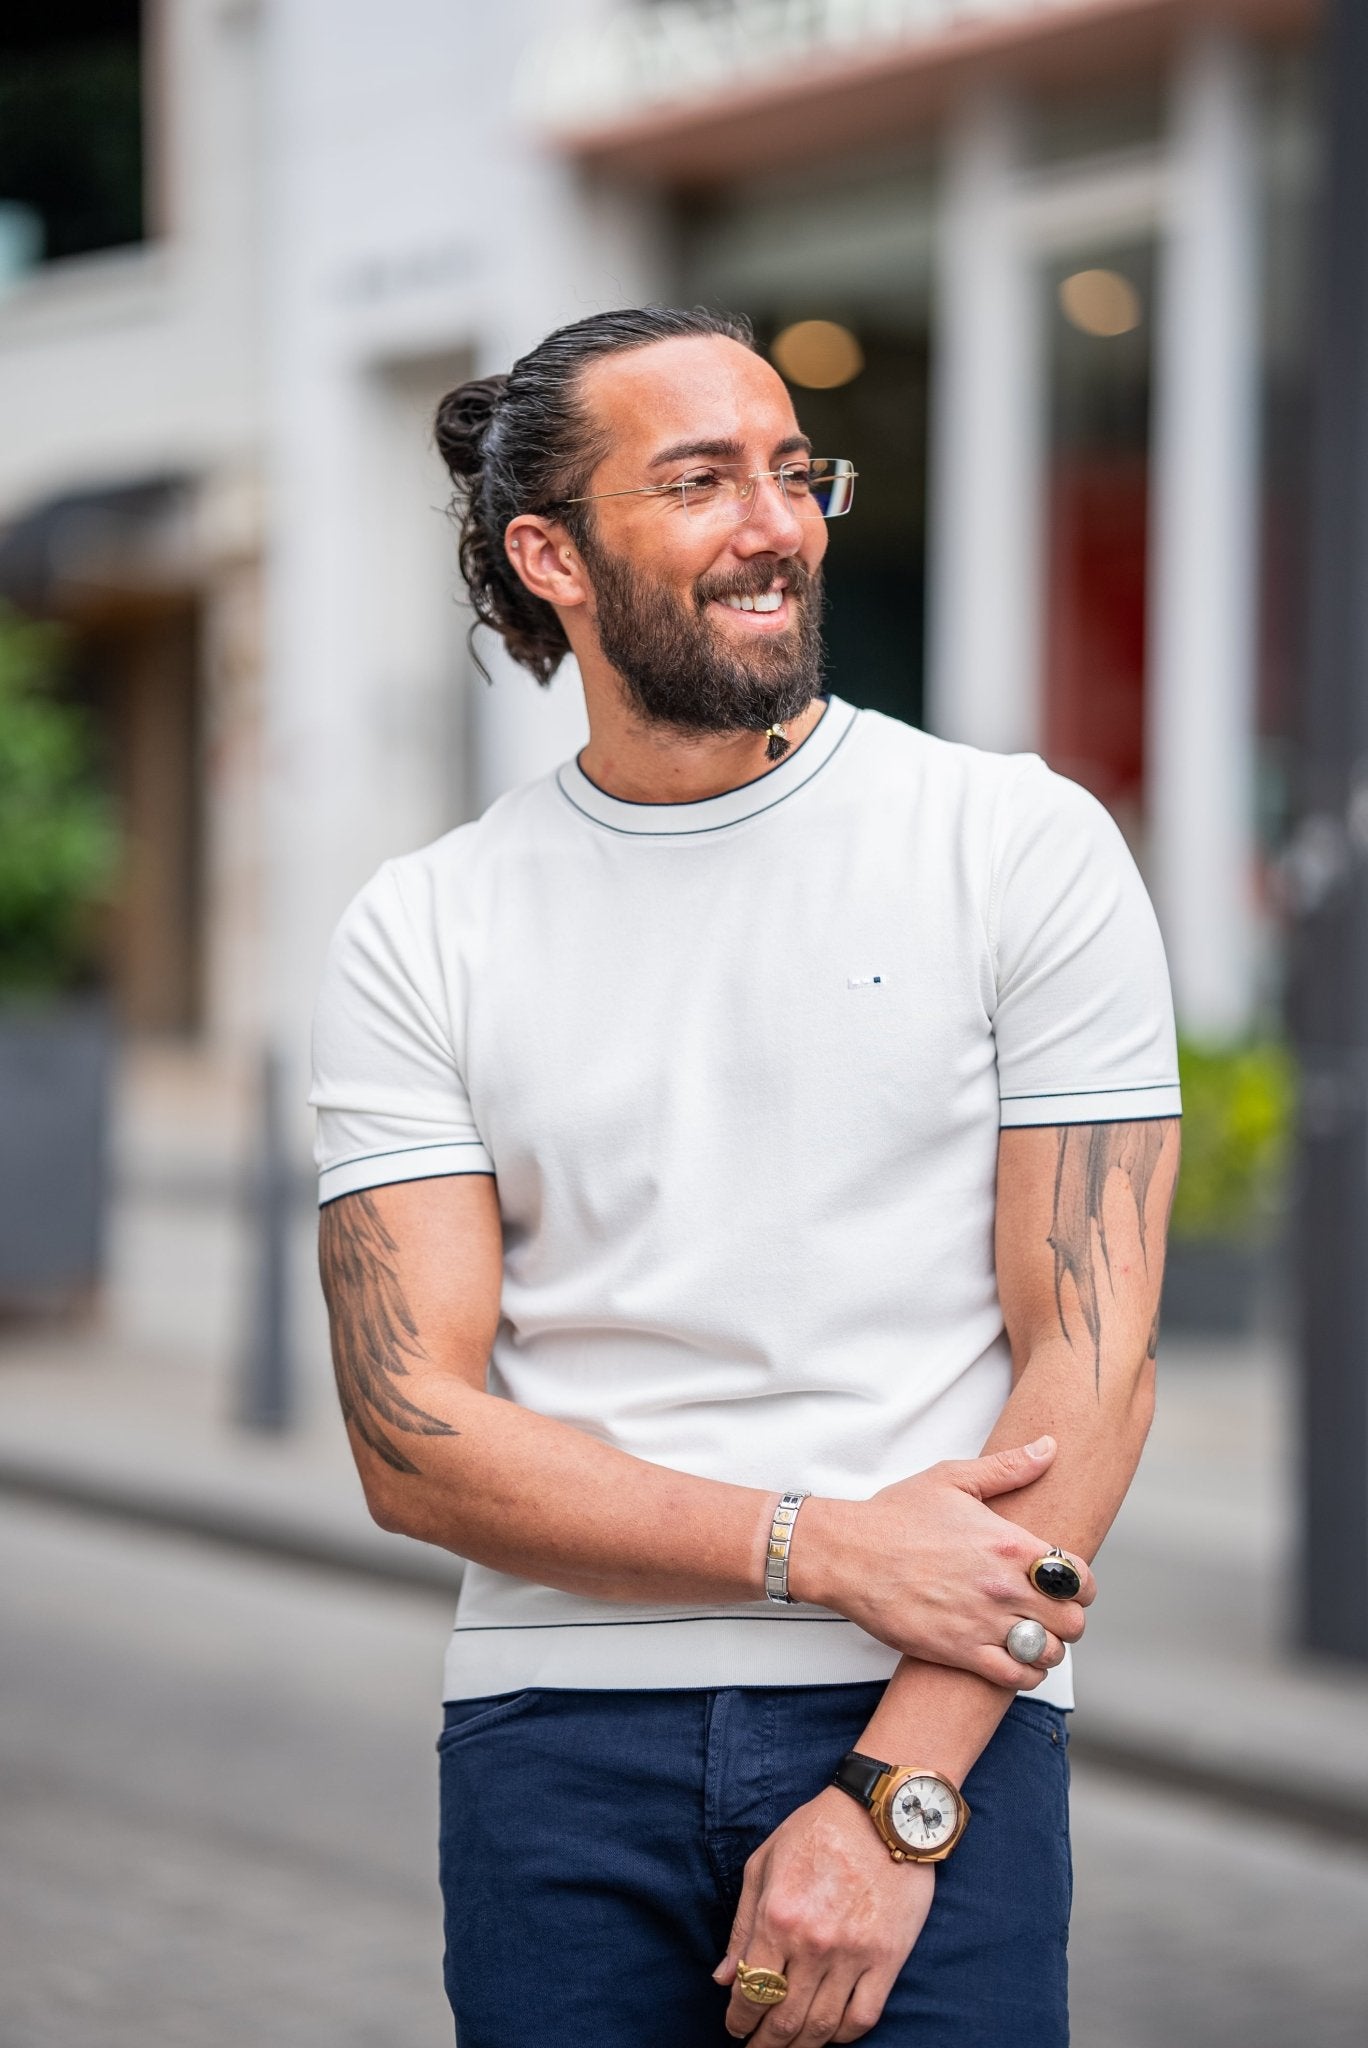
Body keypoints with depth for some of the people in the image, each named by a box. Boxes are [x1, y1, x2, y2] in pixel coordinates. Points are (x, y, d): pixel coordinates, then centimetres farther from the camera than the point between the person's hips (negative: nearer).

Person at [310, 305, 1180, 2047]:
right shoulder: (417, 937, 4)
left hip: (940, 1718, -1)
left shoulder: (1023, 846, 0)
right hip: (559, 1730, 1)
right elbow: (414, 1442, -3)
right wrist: (824, 1547, -15)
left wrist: (891, 1801, -12)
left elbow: (1093, 1362, -5)